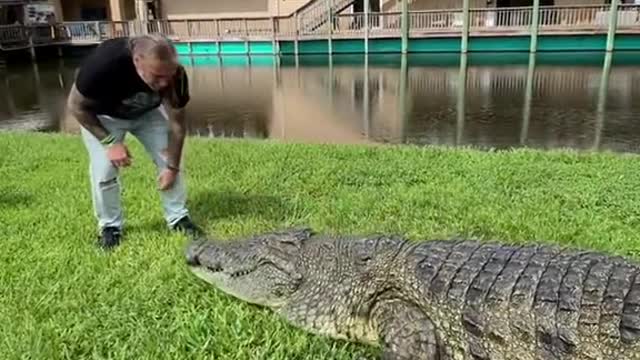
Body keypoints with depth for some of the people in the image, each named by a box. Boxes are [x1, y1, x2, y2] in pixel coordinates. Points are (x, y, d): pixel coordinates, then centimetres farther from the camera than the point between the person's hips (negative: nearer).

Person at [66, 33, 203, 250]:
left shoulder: (174, 74, -34)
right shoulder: (104, 63, -42)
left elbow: (177, 125, -19)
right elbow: (76, 106, -24)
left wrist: (172, 167, -15)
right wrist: (110, 142, -26)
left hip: (148, 111, 3)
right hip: (102, 114, -2)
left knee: (170, 160, -4)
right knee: (104, 171, -11)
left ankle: (178, 217, 12)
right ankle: (110, 226, 11)